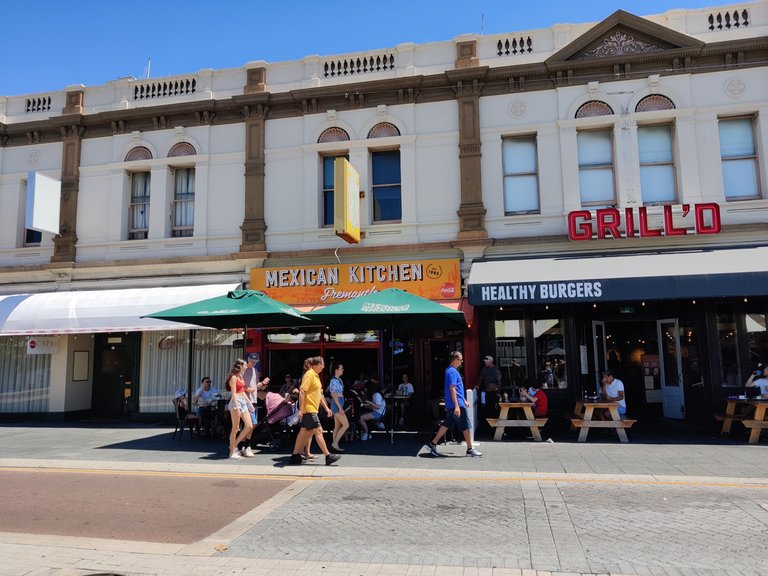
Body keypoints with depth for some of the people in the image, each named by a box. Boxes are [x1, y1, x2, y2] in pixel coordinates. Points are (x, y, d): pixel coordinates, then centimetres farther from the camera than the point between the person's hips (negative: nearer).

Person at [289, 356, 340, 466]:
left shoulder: (316, 375, 16)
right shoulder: (309, 374, -13)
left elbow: (319, 394, 23)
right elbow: (302, 391, -20)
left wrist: (326, 408, 22)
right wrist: (301, 409, -23)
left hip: (312, 409, 10)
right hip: (309, 409, -10)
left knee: (304, 432, 12)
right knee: (318, 431, -6)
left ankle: (295, 456, 17)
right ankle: (328, 456, -3)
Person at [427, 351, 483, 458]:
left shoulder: (450, 370, 16)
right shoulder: (452, 372, -17)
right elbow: (452, 389, -22)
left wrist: (464, 400, 28)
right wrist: (456, 406, -25)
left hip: (450, 405, 10)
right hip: (456, 404, -10)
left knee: (447, 425, 11)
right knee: (465, 426, 0)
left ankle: (433, 444, 12)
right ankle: (470, 450, 9)